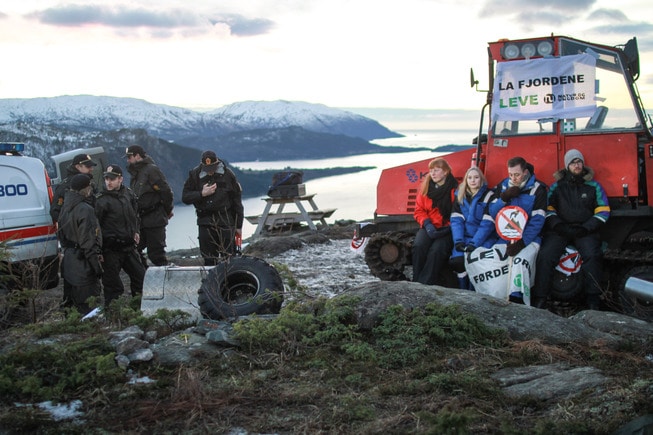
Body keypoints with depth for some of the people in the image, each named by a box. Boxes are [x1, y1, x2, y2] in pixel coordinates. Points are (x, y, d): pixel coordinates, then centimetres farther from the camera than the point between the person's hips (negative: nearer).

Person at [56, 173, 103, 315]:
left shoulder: (66, 207, 10)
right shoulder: (85, 210, -20)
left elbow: (61, 234, 19)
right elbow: (88, 241, -21)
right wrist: (97, 265, -16)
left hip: (69, 259, 10)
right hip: (83, 264, -10)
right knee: (88, 304, -3)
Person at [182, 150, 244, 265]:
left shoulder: (228, 174, -2)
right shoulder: (195, 175, 1)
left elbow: (237, 201, 4)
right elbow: (185, 197, 2)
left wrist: (239, 225, 4)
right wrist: (202, 194, -15)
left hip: (226, 221, -1)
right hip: (205, 222, 2)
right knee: (208, 259, 5)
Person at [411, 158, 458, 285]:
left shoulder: (455, 189, -3)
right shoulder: (425, 187, 9)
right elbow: (419, 210, 9)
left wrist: (448, 228, -18)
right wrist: (426, 223, -9)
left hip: (447, 229, -3)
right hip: (429, 227, 4)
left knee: (437, 250, -31)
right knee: (418, 247, -26)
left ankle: (424, 284, -27)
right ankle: (416, 282, -19)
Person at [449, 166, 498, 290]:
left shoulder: (489, 196, -1)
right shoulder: (460, 196, 11)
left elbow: (487, 223, -10)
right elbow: (456, 220, 2)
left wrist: (474, 243, -19)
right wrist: (458, 240, -14)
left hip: (483, 238, -3)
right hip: (465, 237, 3)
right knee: (457, 260, -24)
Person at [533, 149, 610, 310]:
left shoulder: (593, 186, 12)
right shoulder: (557, 186, 15)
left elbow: (603, 211, 7)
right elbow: (548, 208, 10)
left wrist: (586, 228, -6)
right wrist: (558, 225, -9)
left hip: (584, 231, -1)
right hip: (560, 229, 1)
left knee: (592, 255, -30)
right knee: (545, 255, -24)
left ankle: (593, 300, -22)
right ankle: (539, 299, -22)